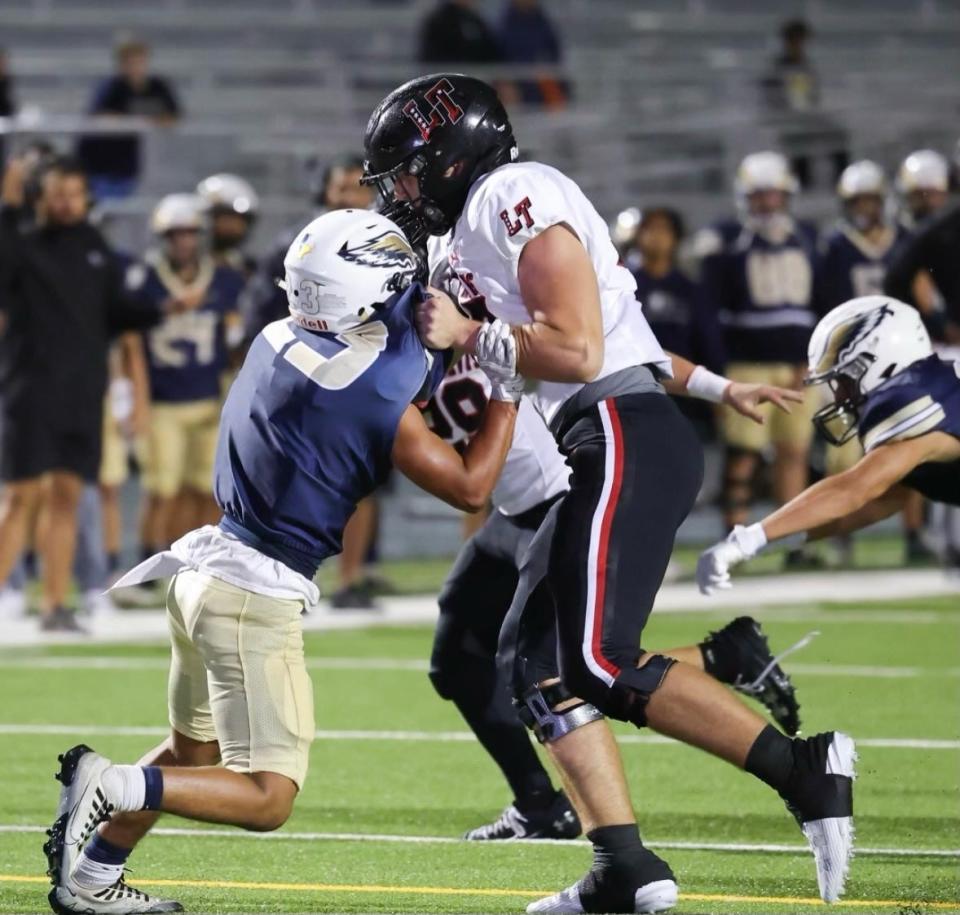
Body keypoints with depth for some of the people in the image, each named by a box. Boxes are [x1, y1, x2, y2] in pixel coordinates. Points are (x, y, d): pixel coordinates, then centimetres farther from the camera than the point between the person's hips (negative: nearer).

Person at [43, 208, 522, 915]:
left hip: (206, 567, 9)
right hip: (257, 597, -9)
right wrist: (508, 392, -1)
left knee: (193, 752, 25)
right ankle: (111, 786, -18)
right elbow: (470, 487, -8)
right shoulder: (379, 400, -17)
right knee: (266, 798, -4)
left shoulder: (279, 343, 4)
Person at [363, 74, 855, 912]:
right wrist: (713, 386, 35)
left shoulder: (516, 198, -9)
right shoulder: (473, 233, 21)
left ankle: (802, 770, -14)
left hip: (626, 440, -10)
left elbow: (578, 352, -16)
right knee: (533, 655, 5)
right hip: (598, 454, 10)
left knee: (601, 661, -17)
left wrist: (467, 335, -9)